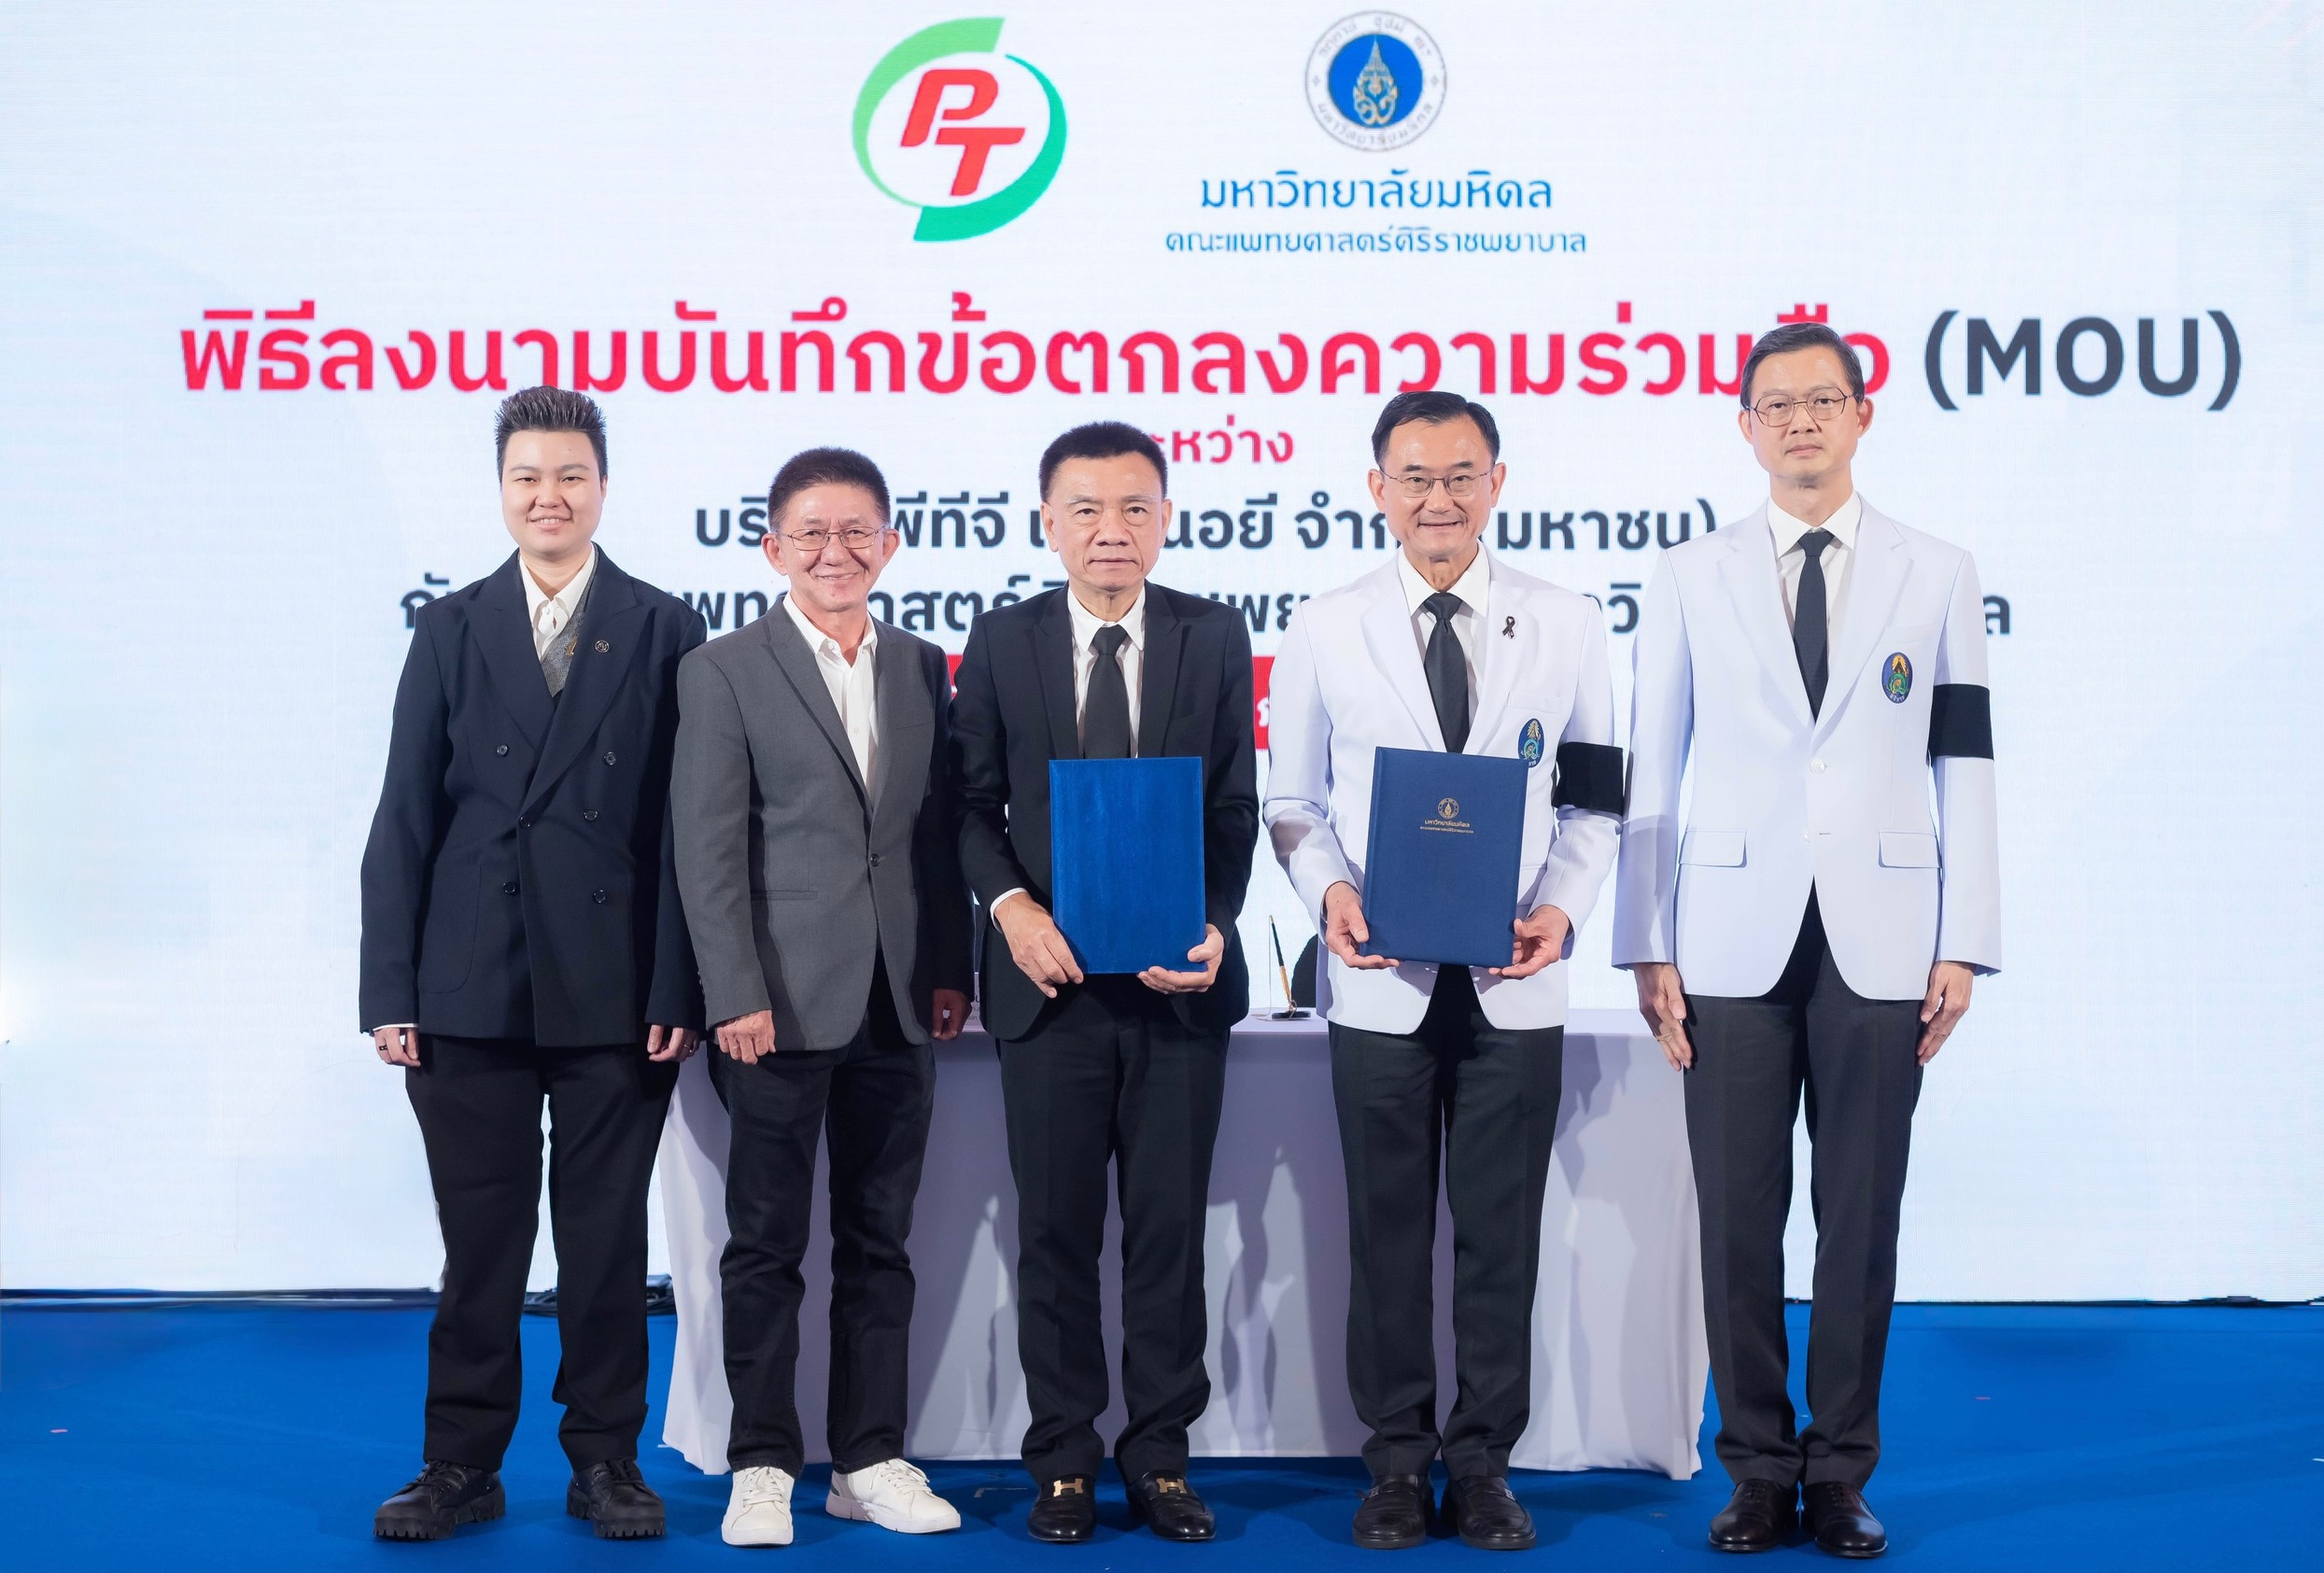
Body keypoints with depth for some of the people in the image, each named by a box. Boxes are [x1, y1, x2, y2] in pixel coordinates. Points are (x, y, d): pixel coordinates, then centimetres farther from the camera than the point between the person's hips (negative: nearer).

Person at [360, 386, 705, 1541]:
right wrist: (389, 990, -1)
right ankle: (463, 1465, 19)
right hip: (471, 991, 1)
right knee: (478, 1240, 7)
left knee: (605, 1239, 7)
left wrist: (680, 988, -7)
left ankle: (604, 1459, 19)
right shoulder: (449, 631, 8)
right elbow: (405, 819, 5)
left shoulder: (666, 632, 3)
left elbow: (688, 823, -1)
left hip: (615, 994, -1)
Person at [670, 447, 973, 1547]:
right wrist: (736, 995, -13)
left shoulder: (921, 668, 11)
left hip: (897, 1004, 4)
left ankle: (869, 1458, 19)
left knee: (881, 1241, 10)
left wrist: (952, 969, 6)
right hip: (784, 1002, -4)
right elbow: (709, 848, -6)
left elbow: (940, 830, 13)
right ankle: (763, 1464, 14)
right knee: (767, 1243, 4)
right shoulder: (724, 671, -1)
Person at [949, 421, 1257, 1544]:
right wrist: (1011, 907, -13)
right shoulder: (1001, 643, 4)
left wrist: (1212, 925, -13)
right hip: (1050, 980, 0)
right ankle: (1064, 1459, 19)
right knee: (1056, 1235, 7)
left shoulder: (1214, 638, 4)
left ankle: (1159, 1454, 19)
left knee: (1170, 1231, 6)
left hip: (1179, 983, 0)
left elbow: (1235, 807, 2)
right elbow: (972, 804, 4)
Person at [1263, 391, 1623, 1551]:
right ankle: (1398, 1461, 22)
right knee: (1387, 1233, 8)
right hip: (1381, 980, 0)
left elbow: (1592, 800, 7)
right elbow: (1293, 801, 7)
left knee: (1502, 1233, 7)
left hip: (1514, 981, 0)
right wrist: (1329, 891, -12)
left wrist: (1563, 907, -9)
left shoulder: (1567, 626, 4)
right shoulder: (1325, 631, 3)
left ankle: (1483, 1462, 20)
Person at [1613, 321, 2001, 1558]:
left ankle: (1840, 1473, 17)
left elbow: (1965, 771, 6)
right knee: (1737, 1220, 3)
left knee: (1862, 1219, 4)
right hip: (1736, 942, 0)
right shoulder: (1690, 579, 7)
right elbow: (1649, 773, 6)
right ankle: (1758, 1468, 17)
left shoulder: (1937, 575, 8)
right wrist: (1647, 949, 0)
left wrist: (1962, 947, -1)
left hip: (1878, 943, 0)